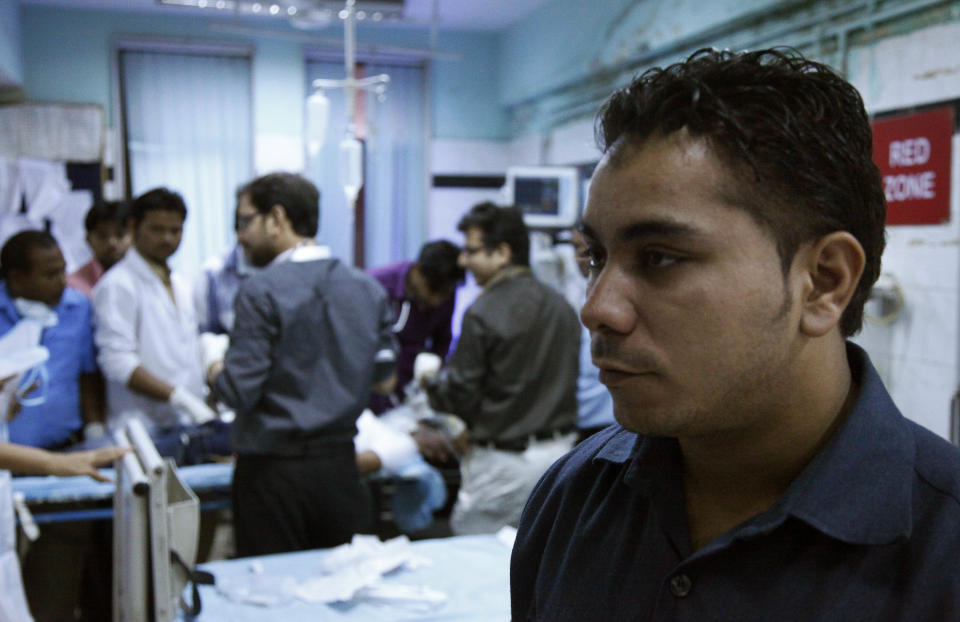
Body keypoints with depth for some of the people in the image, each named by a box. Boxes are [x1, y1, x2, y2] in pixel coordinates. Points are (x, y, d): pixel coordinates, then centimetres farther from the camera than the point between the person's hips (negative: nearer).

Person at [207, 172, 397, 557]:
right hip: (340, 466, 5)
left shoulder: (261, 290, -14)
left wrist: (215, 374, 5)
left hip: (273, 470, -5)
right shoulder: (369, 289, 4)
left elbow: (239, 391, -16)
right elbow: (384, 381, 10)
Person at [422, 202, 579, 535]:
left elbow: (459, 397, -12)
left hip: (503, 461, -7)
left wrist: (430, 382, 8)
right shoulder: (561, 306, 5)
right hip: (559, 450, 7)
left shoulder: (483, 314, -16)